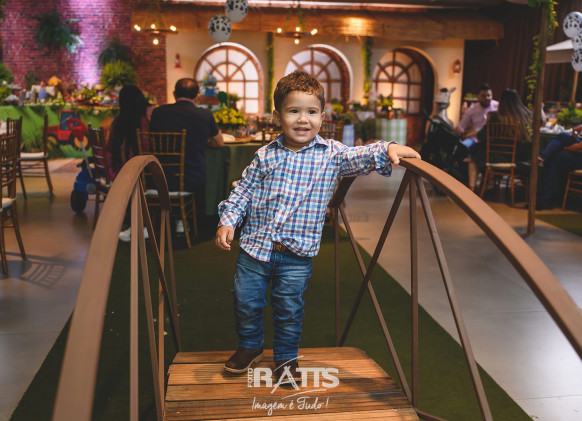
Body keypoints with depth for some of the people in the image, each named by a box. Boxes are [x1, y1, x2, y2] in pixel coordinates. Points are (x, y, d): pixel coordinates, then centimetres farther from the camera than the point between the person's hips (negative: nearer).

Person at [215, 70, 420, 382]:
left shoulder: (331, 154, -3)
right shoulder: (266, 156, 0)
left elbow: (362, 156, -7)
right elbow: (243, 191, 4)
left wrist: (387, 149, -26)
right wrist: (228, 220, -4)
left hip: (297, 254, -1)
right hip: (255, 246, 2)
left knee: (289, 308, 10)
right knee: (246, 301, 11)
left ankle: (286, 356, 33)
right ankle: (250, 346, 37)